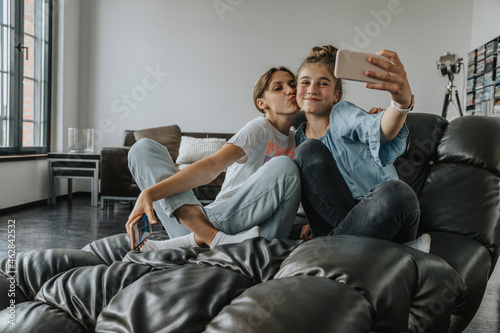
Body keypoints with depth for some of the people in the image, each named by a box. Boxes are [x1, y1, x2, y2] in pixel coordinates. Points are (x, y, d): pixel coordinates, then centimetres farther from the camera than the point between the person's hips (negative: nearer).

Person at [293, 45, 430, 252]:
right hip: (336, 217, 4)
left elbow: (377, 129, -31)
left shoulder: (341, 114, -6)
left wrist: (402, 102, -54)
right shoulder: (300, 138, 12)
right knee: (308, 150, -17)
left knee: (395, 191, -40)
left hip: (384, 221, -3)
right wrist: (315, 221, 1)